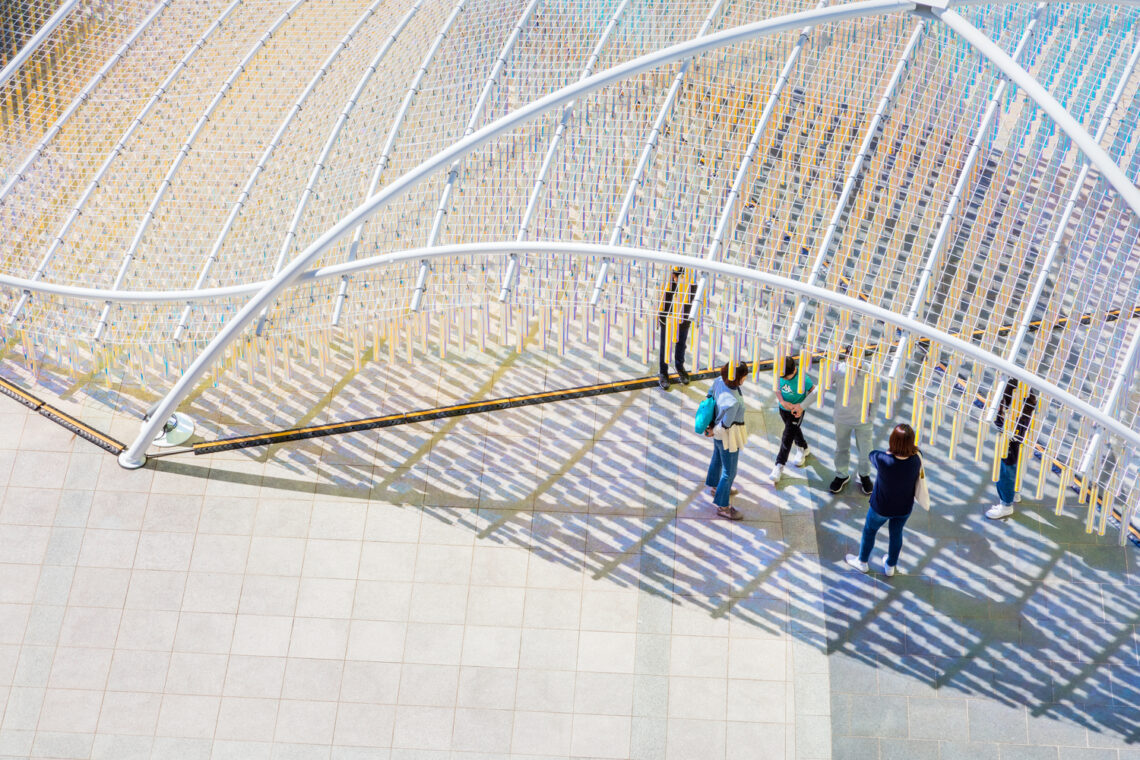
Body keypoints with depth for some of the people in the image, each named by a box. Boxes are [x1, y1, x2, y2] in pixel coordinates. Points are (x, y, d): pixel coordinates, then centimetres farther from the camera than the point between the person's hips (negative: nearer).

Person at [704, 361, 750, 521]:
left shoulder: (719, 381, -20)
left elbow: (710, 397, -1)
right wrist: (713, 431, -6)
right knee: (729, 472, 13)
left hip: (719, 428, 8)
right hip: (728, 436, -8)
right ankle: (722, 506, 32)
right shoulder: (733, 402, -42)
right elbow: (725, 425, -28)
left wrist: (713, 426, 9)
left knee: (718, 458, 34)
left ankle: (714, 486, 60)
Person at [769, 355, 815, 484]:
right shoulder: (779, 374, -20)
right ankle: (803, 449, 55)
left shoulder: (802, 378, -31)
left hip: (796, 411, -5)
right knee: (794, 431, 28)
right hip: (783, 408, 5)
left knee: (787, 438, -4)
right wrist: (783, 402, -19)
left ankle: (779, 466, 6)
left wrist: (802, 406, -22)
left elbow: (813, 391, -16)